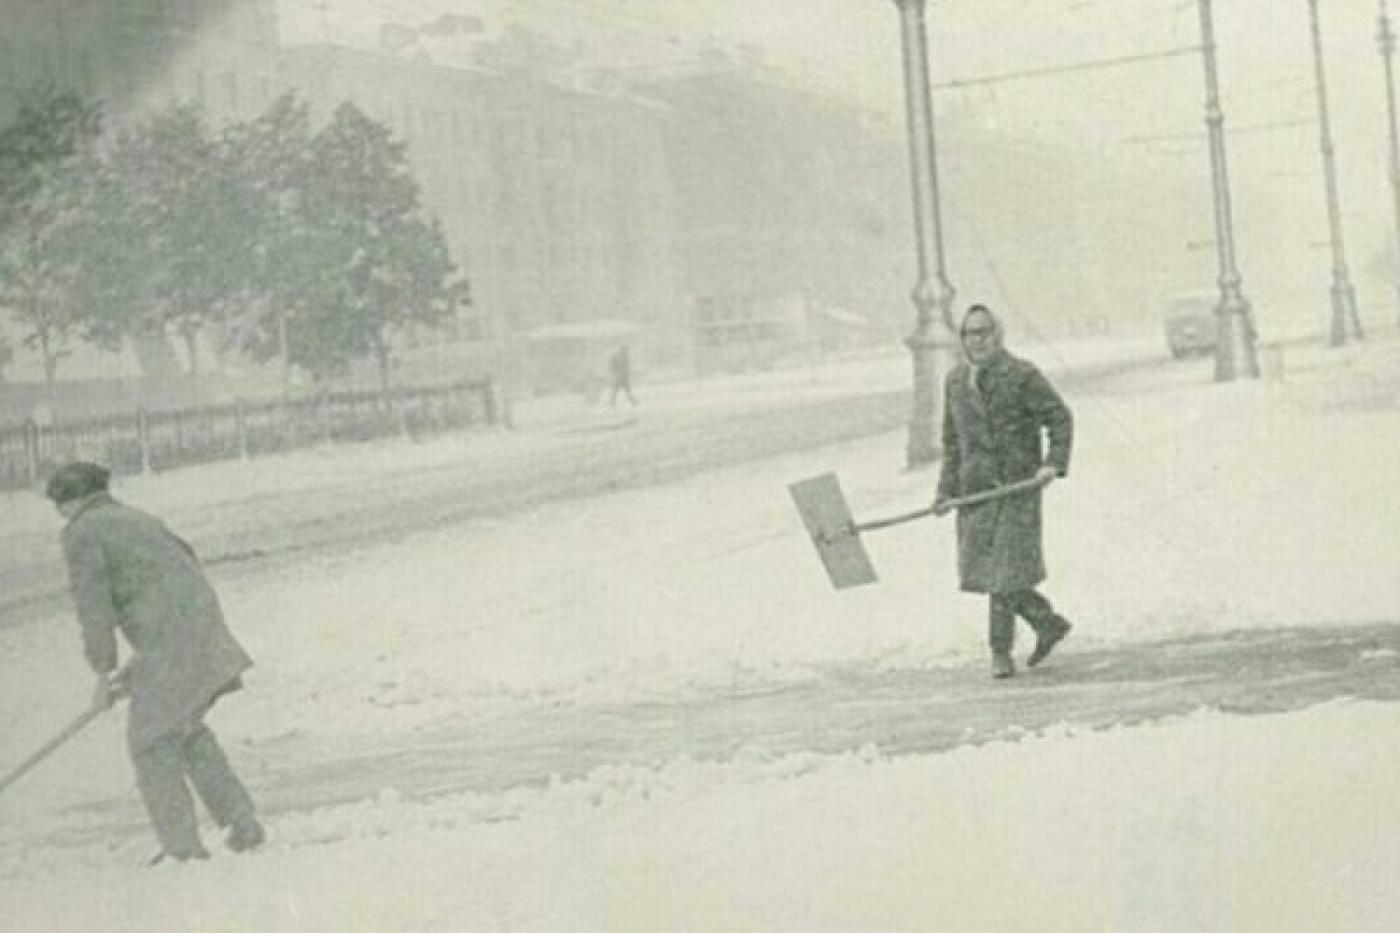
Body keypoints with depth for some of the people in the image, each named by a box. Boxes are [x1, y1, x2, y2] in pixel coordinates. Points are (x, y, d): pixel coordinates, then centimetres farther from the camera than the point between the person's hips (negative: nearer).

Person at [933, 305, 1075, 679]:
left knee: (1006, 571, -6)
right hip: (975, 489, 6)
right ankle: (1048, 622, 23)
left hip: (1016, 486, -6)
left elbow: (1060, 418, -5)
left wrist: (1054, 463, -18)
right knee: (979, 570, 5)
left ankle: (1000, 651, 6)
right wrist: (947, 489, 10)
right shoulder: (955, 381, 11)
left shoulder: (1021, 375, -7)